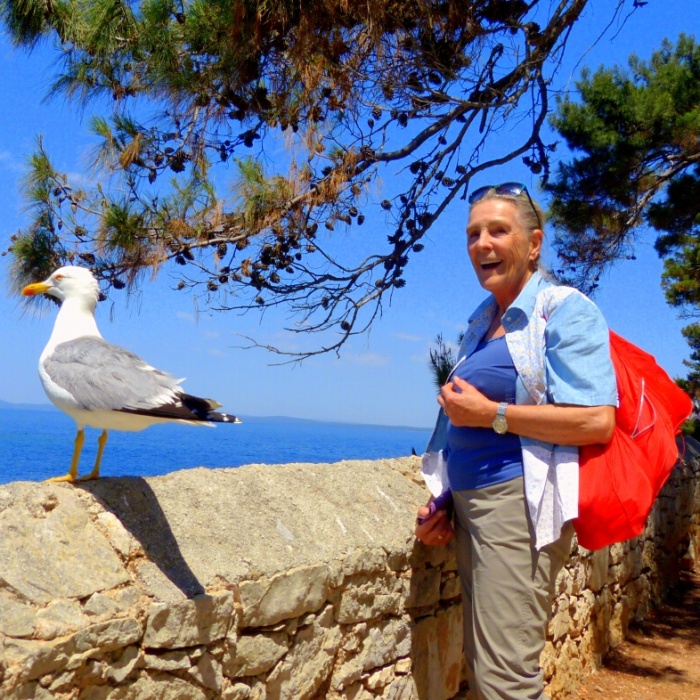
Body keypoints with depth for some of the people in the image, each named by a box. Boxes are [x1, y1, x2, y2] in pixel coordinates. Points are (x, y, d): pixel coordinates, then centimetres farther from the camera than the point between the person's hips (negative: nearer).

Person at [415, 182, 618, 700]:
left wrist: (491, 413, -14)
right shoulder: (482, 322, 18)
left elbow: (598, 422, -17)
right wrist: (441, 505, 13)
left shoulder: (565, 309, -5)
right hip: (470, 502, 8)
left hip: (519, 502, -8)